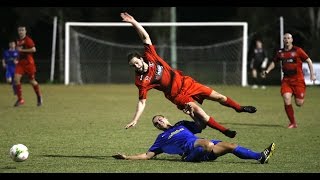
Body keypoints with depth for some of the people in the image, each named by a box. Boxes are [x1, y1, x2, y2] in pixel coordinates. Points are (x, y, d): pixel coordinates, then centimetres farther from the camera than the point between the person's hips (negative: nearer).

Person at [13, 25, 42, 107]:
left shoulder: (28, 40, -10)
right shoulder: (18, 41, 13)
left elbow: (33, 49, -20)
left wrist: (22, 50, -19)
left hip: (28, 63, -6)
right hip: (20, 62, 6)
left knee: (32, 81, 3)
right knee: (16, 79, -11)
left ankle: (39, 97, 27)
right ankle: (20, 99, -5)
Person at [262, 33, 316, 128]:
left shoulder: (298, 50, -5)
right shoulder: (280, 52, 6)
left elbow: (308, 60, 0)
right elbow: (274, 62, 21)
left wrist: (312, 74, -7)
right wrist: (267, 71, 5)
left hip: (298, 79, -3)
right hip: (286, 80, 3)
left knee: (299, 103, -4)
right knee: (287, 101, -15)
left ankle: (301, 97, 37)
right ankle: (293, 123, 0)